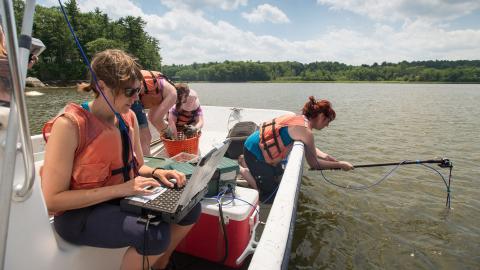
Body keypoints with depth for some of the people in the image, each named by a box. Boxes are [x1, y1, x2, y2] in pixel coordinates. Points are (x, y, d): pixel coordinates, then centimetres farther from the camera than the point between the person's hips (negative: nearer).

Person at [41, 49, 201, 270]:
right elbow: (52, 199, -20)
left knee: (190, 208, -7)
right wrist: (119, 189, -27)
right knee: (157, 234, -31)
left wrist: (156, 173, -11)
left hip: (123, 199, 7)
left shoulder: (128, 117, -1)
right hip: (78, 214, -6)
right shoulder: (69, 125, -21)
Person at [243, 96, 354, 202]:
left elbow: (309, 147, 20)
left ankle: (246, 162, 24)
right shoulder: (306, 131, -22)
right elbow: (313, 163, -11)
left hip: (261, 145, 9)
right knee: (270, 196, 4)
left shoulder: (300, 118, 5)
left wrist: (326, 156, 9)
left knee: (279, 179, 26)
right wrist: (340, 164, -2)